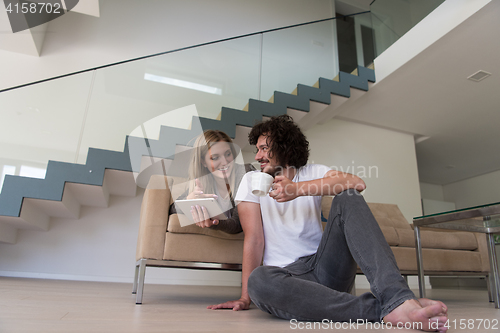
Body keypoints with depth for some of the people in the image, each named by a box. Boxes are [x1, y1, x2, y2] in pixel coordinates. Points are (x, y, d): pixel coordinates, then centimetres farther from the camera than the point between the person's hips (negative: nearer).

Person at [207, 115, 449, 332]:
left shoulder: (313, 173, 6)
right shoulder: (252, 181, 5)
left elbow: (357, 183, -16)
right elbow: (254, 239, -4)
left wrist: (300, 188, -25)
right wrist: (245, 298, -11)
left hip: (326, 267, 1)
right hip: (288, 274, -1)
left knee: (347, 198, -19)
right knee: (258, 280, -37)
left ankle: (396, 299, -36)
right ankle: (381, 309, -37)